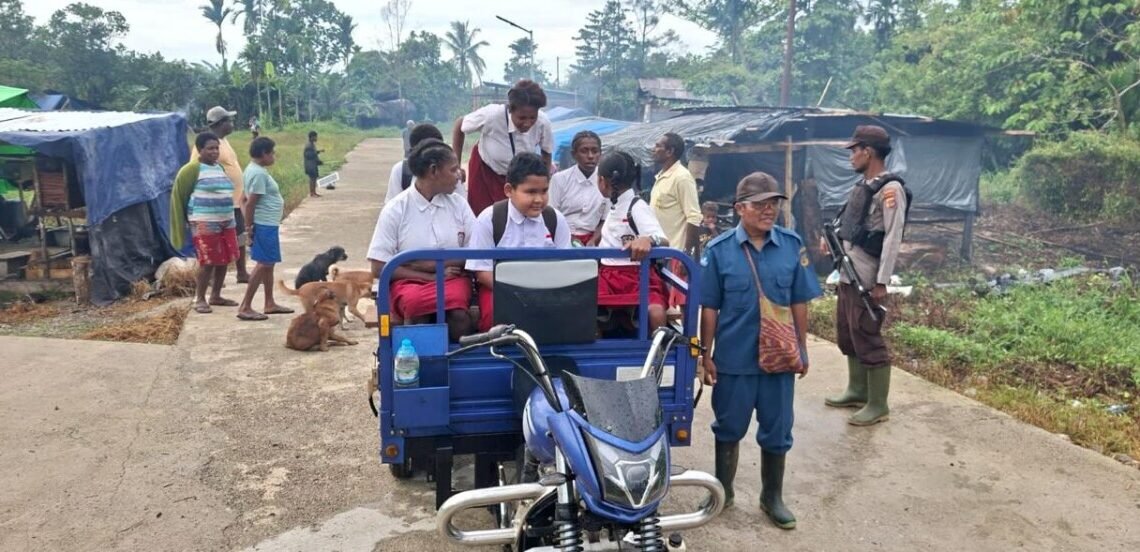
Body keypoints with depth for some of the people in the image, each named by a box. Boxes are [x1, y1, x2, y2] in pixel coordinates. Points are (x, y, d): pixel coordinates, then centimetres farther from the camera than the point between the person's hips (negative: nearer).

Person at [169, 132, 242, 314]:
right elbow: (179, 196, -6)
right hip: (205, 224, -7)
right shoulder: (192, 169, -8)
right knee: (208, 262, -7)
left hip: (227, 222, 8)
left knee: (224, 260, 10)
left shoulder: (220, 168, 14)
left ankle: (215, 296, 23)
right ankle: (199, 299, 5)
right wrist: (188, 219, -4)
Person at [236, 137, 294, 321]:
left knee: (268, 264, 15)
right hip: (264, 225, -10)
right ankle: (245, 307, -6)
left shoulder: (255, 170, 12)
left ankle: (270, 303, 23)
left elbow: (248, 200, 17)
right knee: (263, 264, -7)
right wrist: (250, 227, -18)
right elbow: (250, 203, -21)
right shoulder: (259, 173, -19)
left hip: (268, 224, 10)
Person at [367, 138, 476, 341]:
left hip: (452, 278, 1)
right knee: (414, 302, -36)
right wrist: (430, 277, -11)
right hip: (409, 281, -1)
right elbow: (379, 267, -4)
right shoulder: (395, 210, -2)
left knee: (459, 316, -33)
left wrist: (432, 264, -9)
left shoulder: (458, 205, 7)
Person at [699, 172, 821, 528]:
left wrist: (802, 348, 6)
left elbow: (799, 303, 4)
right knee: (729, 428, 15)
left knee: (776, 431, 13)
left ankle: (772, 496, 32)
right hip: (734, 357, -2)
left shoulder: (792, 246, -3)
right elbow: (709, 308, -5)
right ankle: (723, 491, 34)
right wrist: (706, 355, -4)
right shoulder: (719, 250, -9)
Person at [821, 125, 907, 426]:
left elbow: (893, 238, -18)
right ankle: (857, 391, 33)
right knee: (848, 337, 18)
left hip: (867, 279, -9)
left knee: (869, 340, -3)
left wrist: (882, 282, -21)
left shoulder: (890, 189, -14)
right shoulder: (863, 185, 14)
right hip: (847, 275, 9)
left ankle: (878, 406, 8)